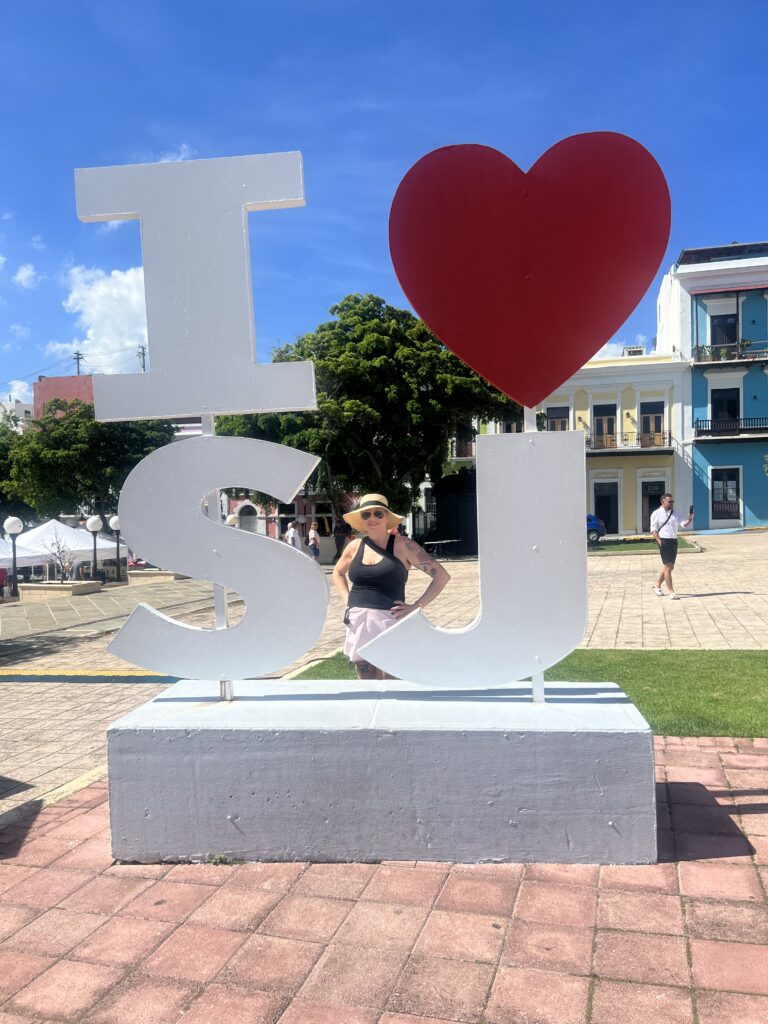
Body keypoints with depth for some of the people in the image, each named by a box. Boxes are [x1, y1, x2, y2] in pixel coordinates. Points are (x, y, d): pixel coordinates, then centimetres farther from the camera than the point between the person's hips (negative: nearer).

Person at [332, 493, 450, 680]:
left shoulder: (402, 545, -5)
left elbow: (441, 576, -5)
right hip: (357, 622, 4)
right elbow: (338, 573, 27)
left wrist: (416, 607, -9)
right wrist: (347, 599, 12)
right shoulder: (355, 546, 7)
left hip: (389, 621, -4)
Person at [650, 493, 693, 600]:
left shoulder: (675, 514, 11)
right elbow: (654, 530, -6)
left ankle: (657, 586, 29)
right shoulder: (656, 514, -4)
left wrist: (690, 519, -19)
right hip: (664, 541, -6)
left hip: (674, 541, 6)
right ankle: (671, 592, -3)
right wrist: (660, 543, -14)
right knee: (668, 567, -7)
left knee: (669, 566, 12)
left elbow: (684, 524, 2)